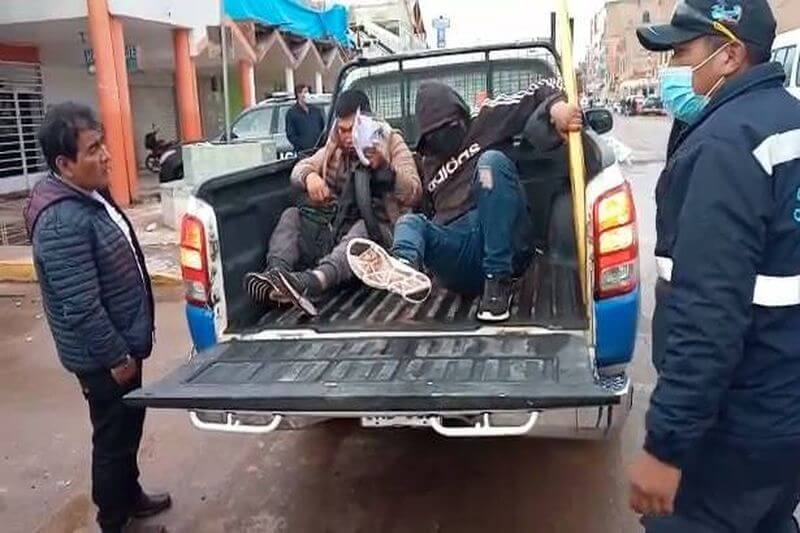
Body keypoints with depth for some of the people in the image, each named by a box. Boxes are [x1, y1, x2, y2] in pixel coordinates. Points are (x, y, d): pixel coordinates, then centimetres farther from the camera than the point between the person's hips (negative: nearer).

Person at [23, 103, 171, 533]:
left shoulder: (92, 195, 5)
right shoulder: (63, 222, -28)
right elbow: (81, 308, -28)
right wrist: (116, 357, -18)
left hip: (123, 341, 9)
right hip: (103, 356, -9)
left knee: (129, 428, 24)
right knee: (114, 437, 8)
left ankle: (130, 496, 44)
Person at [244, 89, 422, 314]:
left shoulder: (392, 143, 4)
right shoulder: (334, 147, 17)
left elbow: (414, 193, -7)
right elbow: (299, 169, 11)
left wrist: (383, 168, -26)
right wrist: (309, 176, -14)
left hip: (377, 228, -5)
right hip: (334, 226, 5)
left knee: (364, 228, -37)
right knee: (291, 215, -13)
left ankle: (313, 280, -63)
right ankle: (277, 274, -39)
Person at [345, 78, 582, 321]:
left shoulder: (488, 121, 17)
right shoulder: (429, 165, 30)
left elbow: (543, 89, 12)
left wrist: (557, 107, -9)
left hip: (506, 243, -4)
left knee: (493, 160, -21)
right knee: (409, 221, -13)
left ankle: (498, 282, -29)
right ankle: (407, 268, -51)